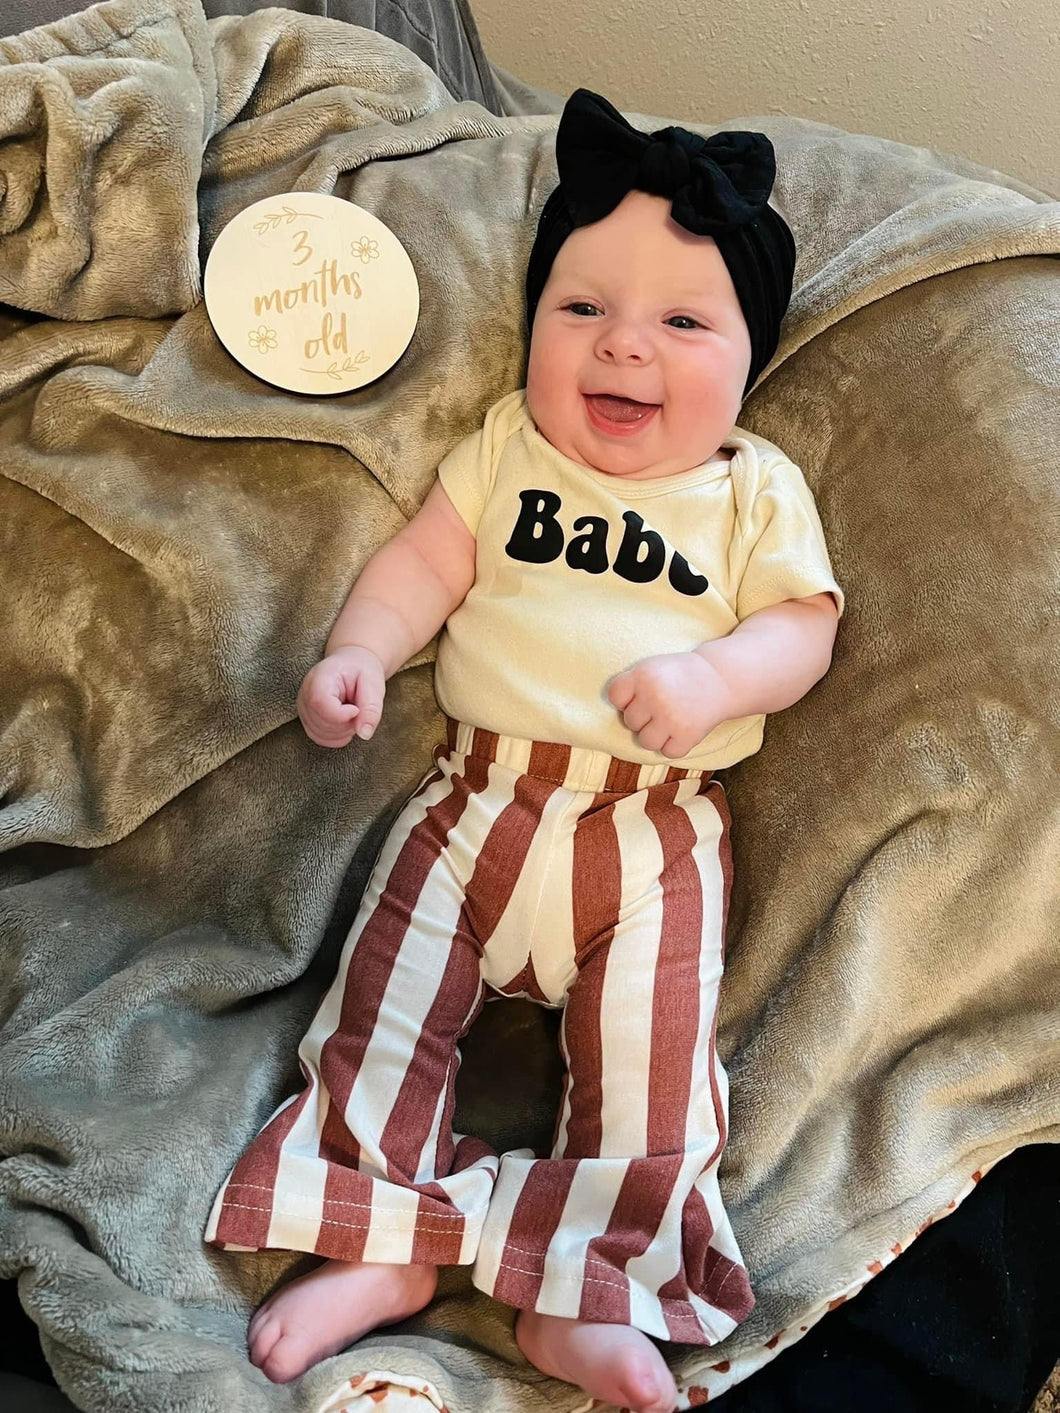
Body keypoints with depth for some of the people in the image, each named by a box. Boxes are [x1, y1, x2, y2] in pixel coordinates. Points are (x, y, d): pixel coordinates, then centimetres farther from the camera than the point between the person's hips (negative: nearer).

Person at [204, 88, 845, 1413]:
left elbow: (804, 623, 2)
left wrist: (715, 675, -18)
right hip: (481, 793, 2)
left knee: (650, 1056, -9)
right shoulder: (508, 446, 9)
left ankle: (583, 1297, 1)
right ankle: (382, 1249, 5)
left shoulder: (757, 490, 7)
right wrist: (358, 653, -13)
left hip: (656, 829, -1)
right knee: (383, 1003, -6)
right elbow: (427, 561, 5)